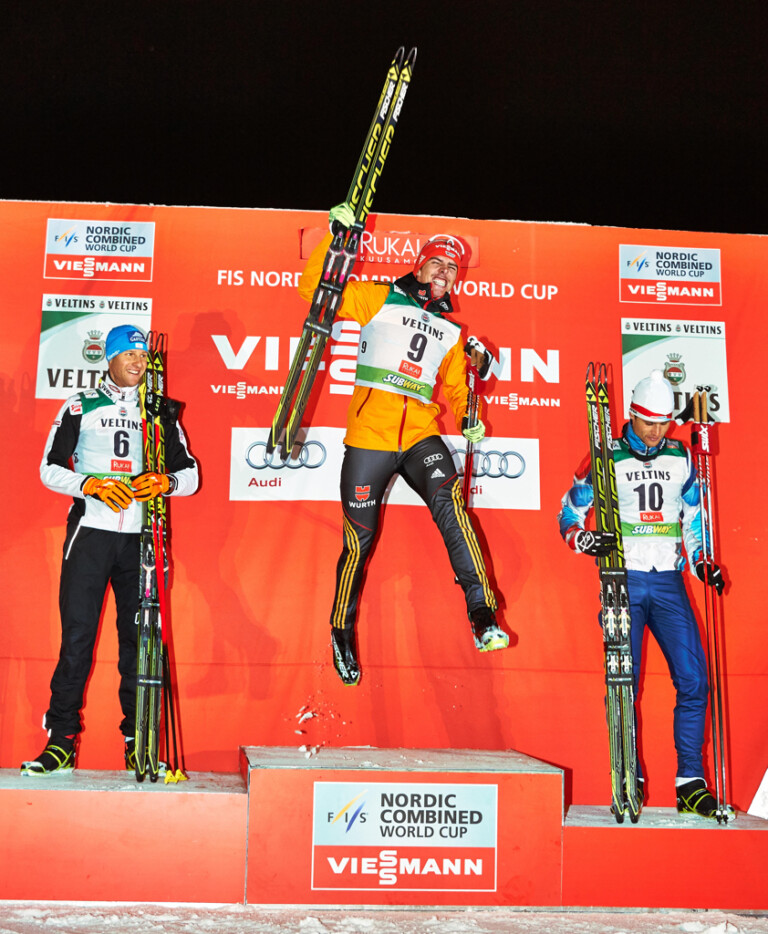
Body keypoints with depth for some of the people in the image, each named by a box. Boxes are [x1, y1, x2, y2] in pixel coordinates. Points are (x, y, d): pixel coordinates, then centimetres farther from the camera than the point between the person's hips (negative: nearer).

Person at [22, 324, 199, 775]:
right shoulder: (79, 407, 9)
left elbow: (190, 473, 10)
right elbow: (51, 468, 3)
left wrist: (164, 481, -12)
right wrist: (94, 484, -13)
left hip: (141, 538, 2)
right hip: (90, 531, -2)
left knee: (139, 637, 1)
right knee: (77, 636, -6)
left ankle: (138, 741, 8)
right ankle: (62, 740, 1)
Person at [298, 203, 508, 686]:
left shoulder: (450, 330, 21)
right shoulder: (379, 300, 9)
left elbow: (455, 387, 28)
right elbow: (313, 289, 4)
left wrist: (469, 421, 12)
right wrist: (335, 236, -4)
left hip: (421, 435, 3)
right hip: (368, 435, -2)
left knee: (450, 505, -25)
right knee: (360, 538, 1)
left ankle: (483, 616, -27)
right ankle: (343, 633, 22)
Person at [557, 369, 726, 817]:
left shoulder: (680, 458, 11)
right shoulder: (607, 459, 1)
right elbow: (569, 512, 6)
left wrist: (703, 561, 14)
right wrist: (585, 539, -13)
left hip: (669, 583, 3)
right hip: (625, 582, -3)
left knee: (693, 681, -4)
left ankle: (691, 781, 3)